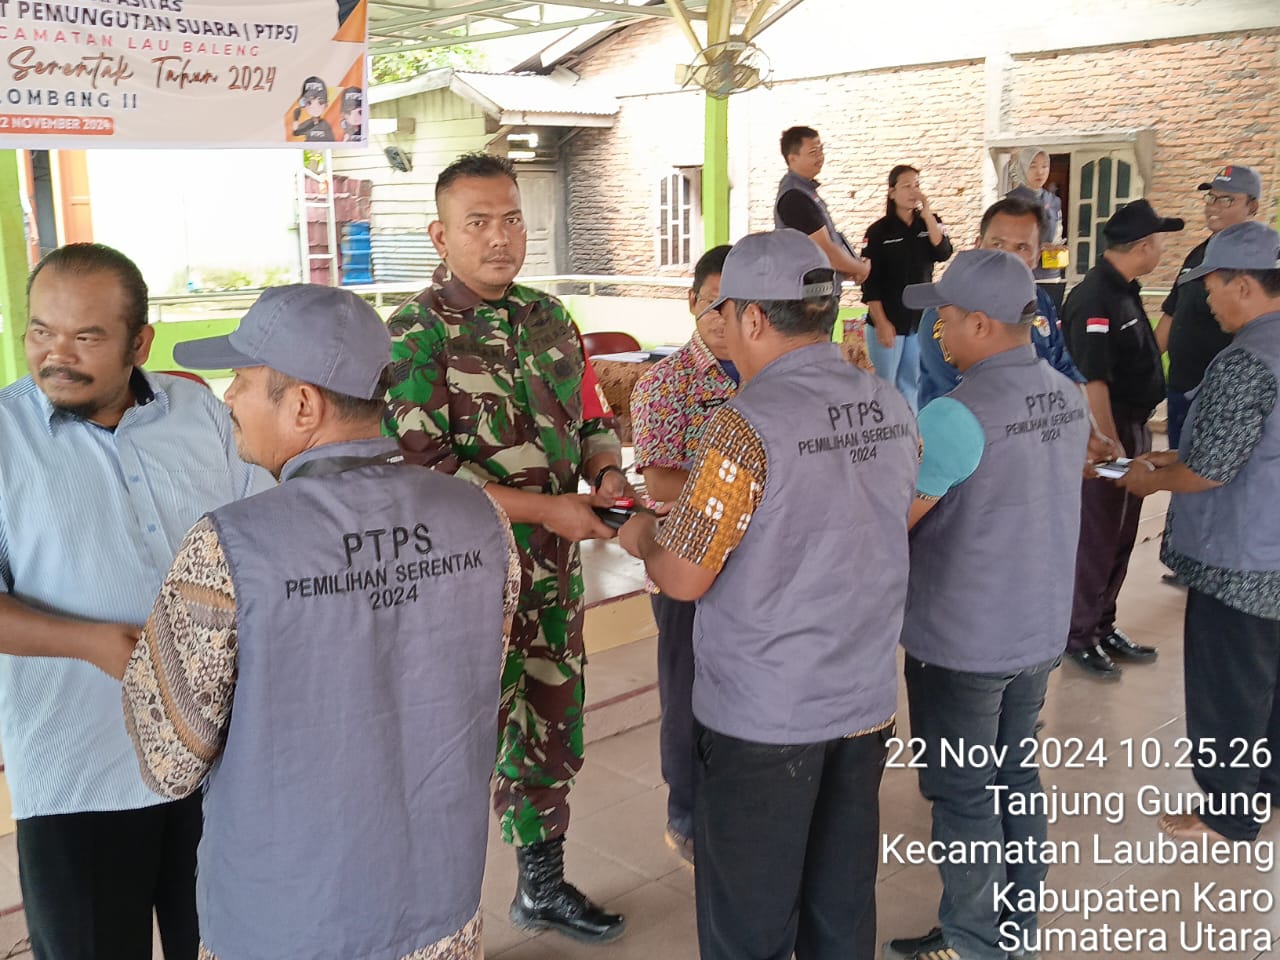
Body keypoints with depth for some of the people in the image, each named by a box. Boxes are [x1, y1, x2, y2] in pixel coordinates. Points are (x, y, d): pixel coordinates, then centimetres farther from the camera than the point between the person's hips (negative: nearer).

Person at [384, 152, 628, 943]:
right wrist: (548, 508, -21)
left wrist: (608, 475, -6)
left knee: (553, 735, 19)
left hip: (555, 577, 6)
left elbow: (593, 417, 16)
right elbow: (422, 470, -20)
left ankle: (544, 885, 40)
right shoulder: (413, 335, -12)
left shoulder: (548, 317, 7)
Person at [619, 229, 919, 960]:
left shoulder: (749, 423, -19)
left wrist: (643, 541, 6)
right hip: (866, 701, 6)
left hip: (765, 715, -6)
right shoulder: (894, 410, 1)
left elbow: (684, 580, -16)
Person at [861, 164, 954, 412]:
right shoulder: (879, 231, -5)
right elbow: (870, 282, -8)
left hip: (920, 318, 4)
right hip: (888, 320, -4)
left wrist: (927, 214, -15)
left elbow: (943, 253, -11)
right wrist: (881, 323, -13)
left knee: (912, 384, 11)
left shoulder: (930, 224, 7)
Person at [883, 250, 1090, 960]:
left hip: (962, 640, -7)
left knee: (964, 796, 8)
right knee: (1016, 777, 21)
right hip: (1039, 628, 8)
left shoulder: (957, 415, -25)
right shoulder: (1069, 397, 0)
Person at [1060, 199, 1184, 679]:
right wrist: (1113, 448, -23)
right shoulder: (1094, 299, -21)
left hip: (1132, 429, 9)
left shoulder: (1123, 290, 9)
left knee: (1119, 538, 17)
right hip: (1107, 435, -9)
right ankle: (1078, 635, 15)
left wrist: (1136, 440, 15)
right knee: (1095, 540, 2)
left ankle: (1102, 626, 29)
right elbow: (1093, 383, -25)